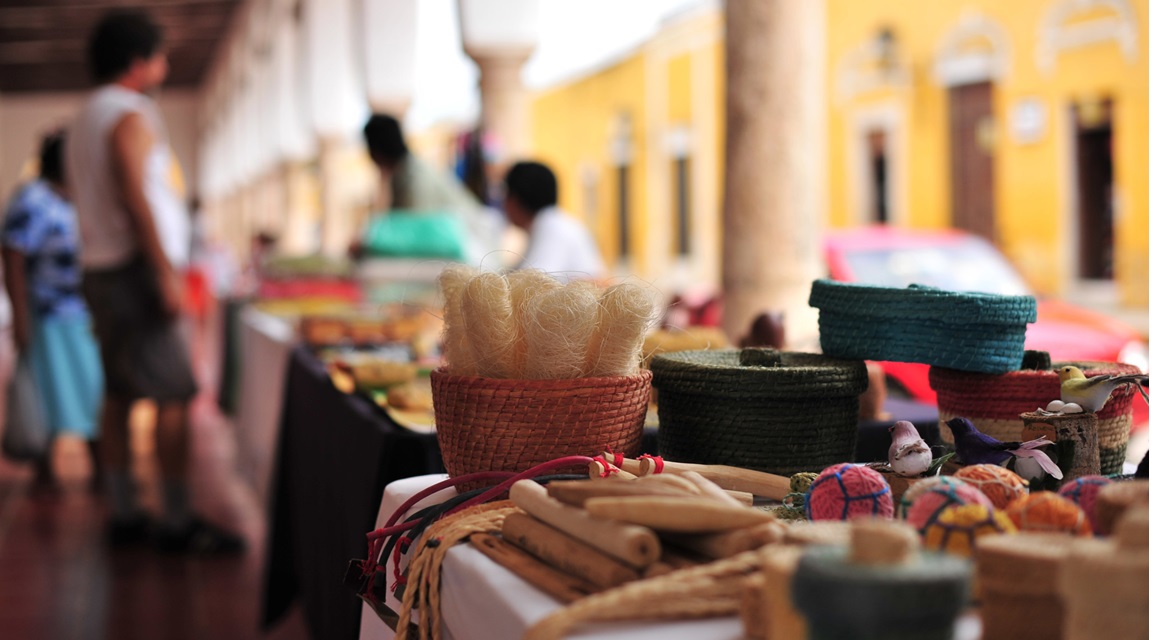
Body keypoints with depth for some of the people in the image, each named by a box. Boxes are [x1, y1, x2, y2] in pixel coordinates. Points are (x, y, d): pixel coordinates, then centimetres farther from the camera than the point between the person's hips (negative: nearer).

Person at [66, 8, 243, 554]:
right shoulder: (131, 116, -11)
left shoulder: (86, 117, 19)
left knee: (118, 395, 11)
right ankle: (178, 522, -10)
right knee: (173, 395, -10)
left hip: (99, 268, 10)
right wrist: (167, 274, -20)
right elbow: (136, 201, -19)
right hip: (135, 268, -10)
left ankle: (123, 514, 14)